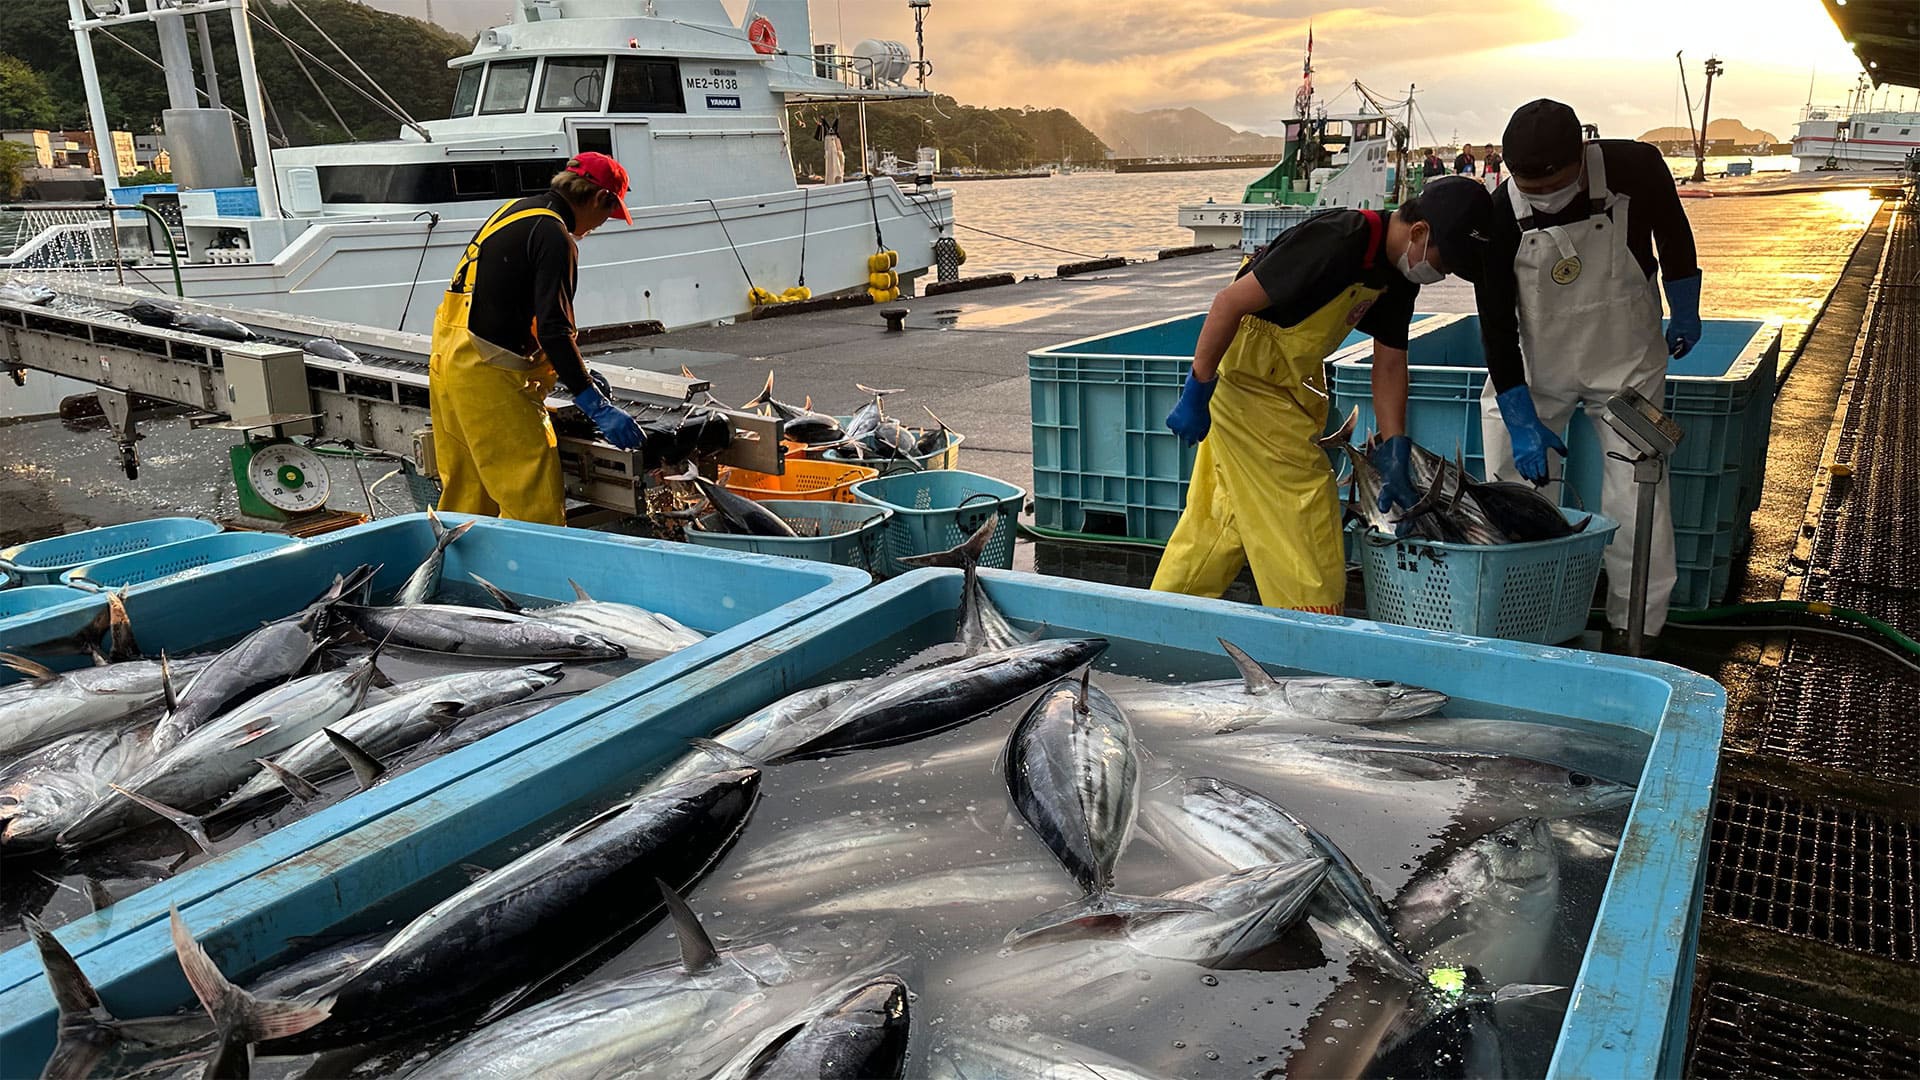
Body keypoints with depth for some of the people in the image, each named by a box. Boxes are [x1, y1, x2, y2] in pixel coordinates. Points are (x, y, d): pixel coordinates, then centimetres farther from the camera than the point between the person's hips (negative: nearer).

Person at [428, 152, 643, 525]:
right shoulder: (554, 235, -14)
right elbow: (552, 330, -22)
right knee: (535, 500, -8)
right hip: (485, 371, -10)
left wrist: (578, 374, 25)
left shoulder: (516, 211, 16)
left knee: (465, 491, 18)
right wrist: (597, 407, -20)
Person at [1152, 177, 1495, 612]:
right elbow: (1231, 301, -27)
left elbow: (1390, 362, 7)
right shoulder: (1338, 241, -27)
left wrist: (1394, 453, -1)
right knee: (1301, 510, -8)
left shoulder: (1401, 272, 2)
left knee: (1226, 513, 16)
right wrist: (1197, 391, -23)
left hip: (1288, 384, 10)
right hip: (1243, 376, -9)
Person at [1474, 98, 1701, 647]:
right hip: (1536, 369, 1)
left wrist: (1685, 312, 12)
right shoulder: (1499, 216, -20)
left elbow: (1672, 231, 3)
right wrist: (1522, 421, -18)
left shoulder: (1634, 168, -20)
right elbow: (1497, 325, -16)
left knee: (1634, 501, -4)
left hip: (1628, 362, -1)